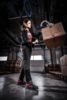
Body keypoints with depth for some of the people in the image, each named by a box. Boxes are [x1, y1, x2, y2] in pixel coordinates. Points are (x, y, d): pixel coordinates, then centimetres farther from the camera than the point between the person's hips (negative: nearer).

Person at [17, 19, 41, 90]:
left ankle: (20, 80, 17)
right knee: (26, 64, -14)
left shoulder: (30, 31, 21)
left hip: (29, 48, 8)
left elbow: (36, 36, 19)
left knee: (25, 64, 7)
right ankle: (29, 83, -12)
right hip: (26, 47, -8)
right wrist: (32, 42, -25)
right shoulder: (23, 31, -1)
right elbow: (25, 40, -13)